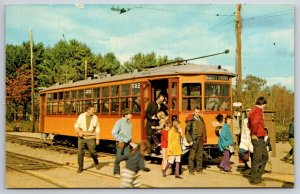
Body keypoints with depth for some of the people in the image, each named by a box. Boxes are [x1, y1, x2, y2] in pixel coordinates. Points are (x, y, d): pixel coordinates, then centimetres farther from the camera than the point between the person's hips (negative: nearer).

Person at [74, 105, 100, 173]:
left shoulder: (95, 117, 1)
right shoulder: (81, 116, -1)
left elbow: (97, 129, 4)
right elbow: (76, 125, 2)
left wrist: (97, 139, 2)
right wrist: (78, 132, -15)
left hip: (91, 138, 0)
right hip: (82, 137, 1)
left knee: (93, 152, -5)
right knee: (80, 153, -1)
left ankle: (96, 163, 25)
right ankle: (80, 168, 13)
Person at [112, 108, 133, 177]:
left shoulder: (129, 123, 8)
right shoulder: (119, 122, -9)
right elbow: (114, 133, -10)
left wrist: (129, 139, 5)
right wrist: (120, 140, -12)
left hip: (127, 143, 5)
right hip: (120, 142, -5)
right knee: (118, 158, 3)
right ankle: (116, 172, 13)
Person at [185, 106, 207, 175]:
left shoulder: (201, 120, 14)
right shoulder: (190, 120, -6)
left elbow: (204, 130, 19)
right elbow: (187, 131, -8)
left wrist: (204, 138, 11)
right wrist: (190, 140, -14)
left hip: (200, 140, 6)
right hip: (194, 140, -6)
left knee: (200, 155, 9)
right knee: (192, 155, -3)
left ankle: (199, 169, 18)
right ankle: (191, 170, 2)